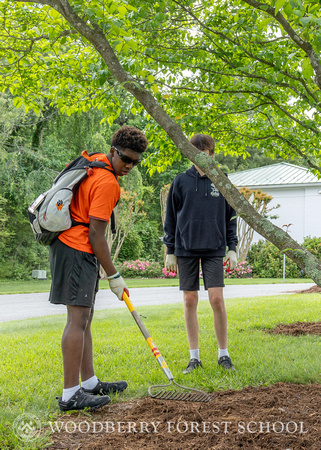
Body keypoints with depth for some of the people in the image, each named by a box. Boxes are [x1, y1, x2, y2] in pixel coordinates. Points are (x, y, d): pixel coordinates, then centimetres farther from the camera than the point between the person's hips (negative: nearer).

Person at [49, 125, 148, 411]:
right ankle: (71, 395, -10)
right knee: (78, 320, -11)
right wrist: (113, 276, -13)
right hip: (77, 251, -11)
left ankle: (89, 382, 22)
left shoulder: (94, 162, 13)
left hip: (68, 244, 11)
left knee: (84, 319, 14)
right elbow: (96, 234, -19)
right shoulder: (107, 183, -17)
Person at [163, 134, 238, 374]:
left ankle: (223, 354, 8)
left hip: (214, 249, 0)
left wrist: (232, 248, 4)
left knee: (217, 299, -7)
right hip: (186, 250, 1)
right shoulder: (181, 181, 4)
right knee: (190, 301, 3)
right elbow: (171, 218, 8)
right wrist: (170, 250, 5)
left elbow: (230, 217, 11)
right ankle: (194, 357, 13)